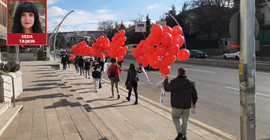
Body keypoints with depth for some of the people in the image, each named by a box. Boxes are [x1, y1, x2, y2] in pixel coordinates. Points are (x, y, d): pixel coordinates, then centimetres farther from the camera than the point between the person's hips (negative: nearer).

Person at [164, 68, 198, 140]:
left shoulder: (175, 82, -15)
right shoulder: (190, 82, 0)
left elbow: (167, 88, -2)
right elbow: (194, 94, 8)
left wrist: (166, 80, 14)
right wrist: (194, 102, 21)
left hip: (177, 105, -3)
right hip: (187, 105, 3)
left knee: (175, 118, 14)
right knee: (185, 120, 13)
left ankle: (180, 132, -2)